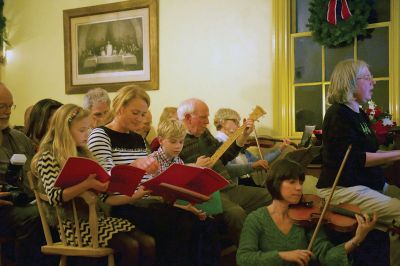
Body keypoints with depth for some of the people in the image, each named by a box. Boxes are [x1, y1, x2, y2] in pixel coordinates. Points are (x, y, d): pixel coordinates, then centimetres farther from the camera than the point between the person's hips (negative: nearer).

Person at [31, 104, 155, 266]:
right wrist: (86, 185, -32)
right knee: (130, 246, -24)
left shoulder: (83, 155, 15)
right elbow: (54, 197, -19)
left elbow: (103, 197, 12)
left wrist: (135, 196, 2)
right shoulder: (48, 157, -5)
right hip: (73, 224, -6)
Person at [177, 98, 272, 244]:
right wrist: (197, 169, -23)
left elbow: (223, 157, 24)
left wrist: (244, 135, 18)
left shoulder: (204, 133, 16)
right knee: (236, 213, -36)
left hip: (228, 187, 9)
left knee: (269, 197, 0)